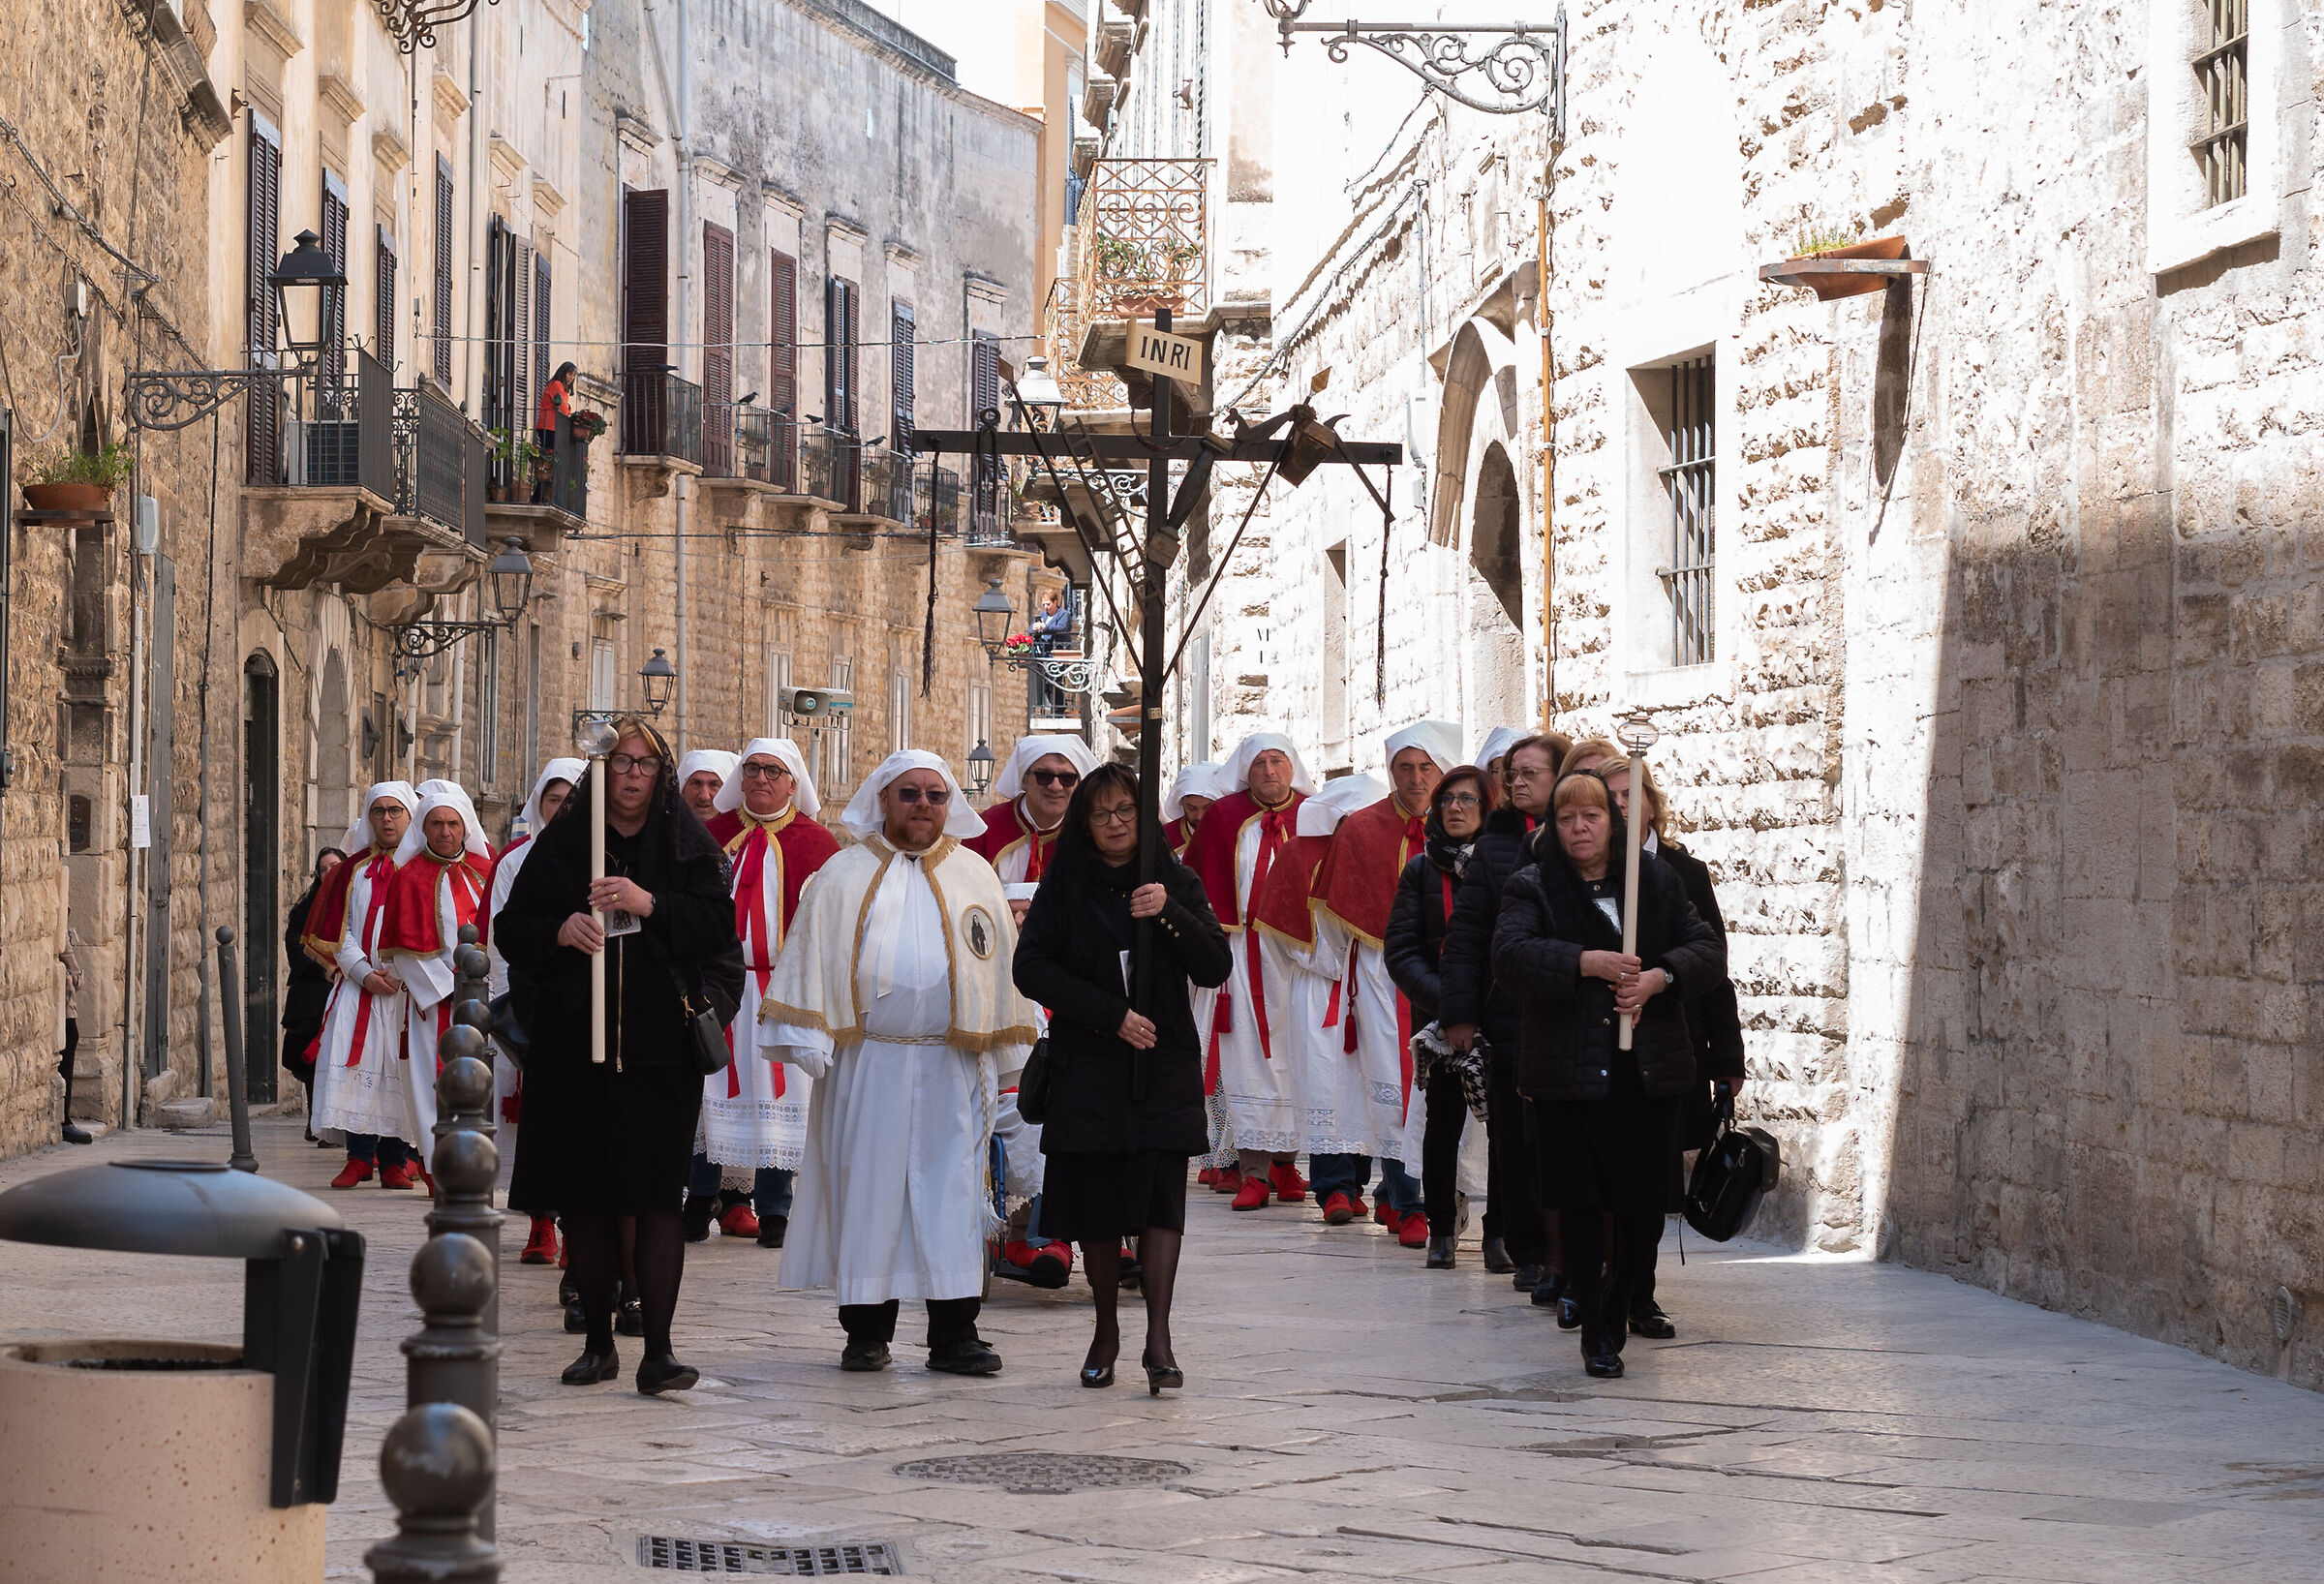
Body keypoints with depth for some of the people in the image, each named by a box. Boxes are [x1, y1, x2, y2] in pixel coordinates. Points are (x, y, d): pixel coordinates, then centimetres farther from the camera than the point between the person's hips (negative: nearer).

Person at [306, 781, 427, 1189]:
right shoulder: (355, 869, 13)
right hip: (359, 987, 2)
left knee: (400, 1071, -5)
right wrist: (363, 972, -6)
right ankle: (359, 1156, -6)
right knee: (356, 1063, -10)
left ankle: (396, 1160, 1)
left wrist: (403, 973, -12)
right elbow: (337, 931, 9)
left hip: (410, 988, -2)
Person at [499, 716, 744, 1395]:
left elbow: (718, 924, -3)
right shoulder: (562, 841, 9)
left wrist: (649, 904, -15)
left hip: (662, 1045, -2)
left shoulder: (687, 842, 6)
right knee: (582, 1199, 3)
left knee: (657, 1196, -9)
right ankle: (598, 1343, 14)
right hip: (573, 1041, 2)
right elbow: (513, 926, 9)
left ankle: (658, 1349, -9)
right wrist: (560, 931, -10)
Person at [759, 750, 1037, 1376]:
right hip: (867, 1064, -1)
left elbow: (999, 964, 13)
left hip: (952, 1067, 1)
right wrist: (809, 1043, -6)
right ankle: (867, 1332, 9)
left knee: (951, 1192, -1)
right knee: (866, 1188, 1)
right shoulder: (846, 876, 6)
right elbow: (811, 958, 3)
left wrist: (1002, 1054, 9)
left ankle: (954, 1333, 2)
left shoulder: (975, 875, 11)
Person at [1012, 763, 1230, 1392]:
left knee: (1161, 1194, -13)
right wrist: (1112, 1014, -12)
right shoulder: (1065, 885, 5)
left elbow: (1216, 969, -1)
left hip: (1164, 1064, 0)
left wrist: (1170, 913, -17)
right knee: (1097, 1202, 2)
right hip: (1088, 1067, 1)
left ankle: (1158, 1338, -18)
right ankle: (1106, 1329, 17)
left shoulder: (1175, 881, 7)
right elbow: (1032, 969, -4)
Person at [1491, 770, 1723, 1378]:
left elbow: (1709, 951, 7)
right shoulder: (1531, 888, 3)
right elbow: (1509, 957, -13)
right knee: (1580, 1205, -2)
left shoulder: (1656, 881, 11)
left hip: (1648, 1072, 2)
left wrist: (1659, 978, -13)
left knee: (1645, 1208, 4)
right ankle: (1596, 1335, 8)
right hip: (1566, 1073, -2)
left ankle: (1618, 1305, 30)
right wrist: (1587, 963, -24)